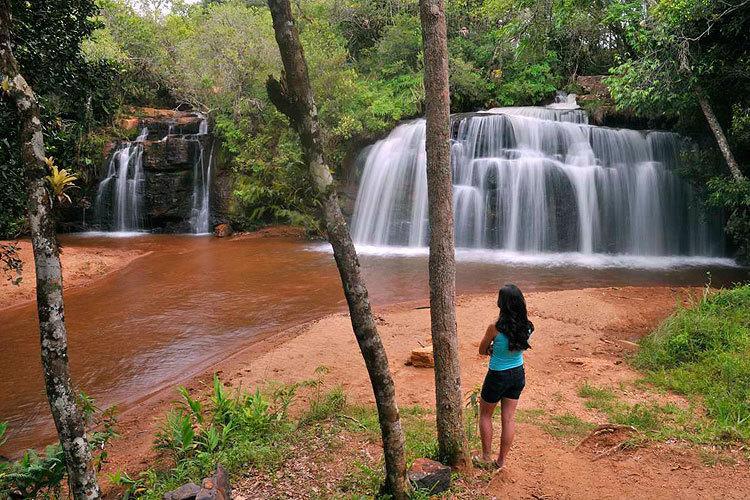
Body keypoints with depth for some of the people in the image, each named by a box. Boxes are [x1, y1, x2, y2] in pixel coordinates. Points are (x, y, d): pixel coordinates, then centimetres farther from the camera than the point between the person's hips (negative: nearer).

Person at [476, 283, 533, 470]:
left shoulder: (495, 328, -26)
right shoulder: (526, 327, -11)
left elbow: (482, 351, -11)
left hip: (498, 376, -5)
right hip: (518, 374, 5)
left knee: (485, 414, 18)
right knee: (509, 418, 14)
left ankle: (486, 458, 25)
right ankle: (501, 460, 25)